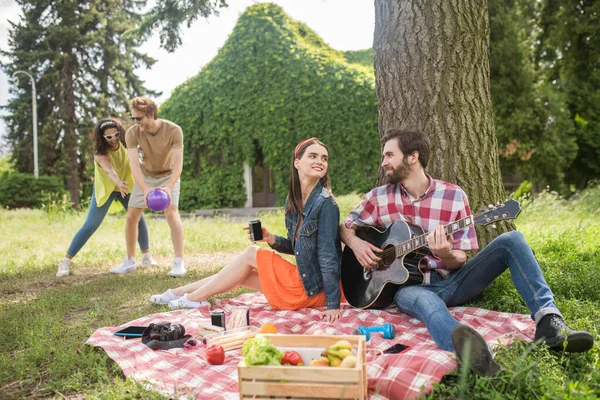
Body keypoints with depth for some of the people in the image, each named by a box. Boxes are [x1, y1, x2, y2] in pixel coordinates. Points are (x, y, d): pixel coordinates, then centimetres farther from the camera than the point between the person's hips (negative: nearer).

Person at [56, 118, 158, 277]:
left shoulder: (124, 144, -15)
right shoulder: (100, 153, -30)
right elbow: (109, 170, -48)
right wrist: (119, 183, -68)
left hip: (126, 185, 4)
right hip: (105, 189, -4)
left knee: (139, 218, -4)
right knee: (90, 226, -7)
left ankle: (146, 256, 11)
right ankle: (65, 261, 1)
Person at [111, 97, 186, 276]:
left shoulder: (173, 131, -28)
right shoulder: (132, 133, -24)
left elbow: (178, 164, -30)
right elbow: (134, 164, -29)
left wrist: (169, 187, -46)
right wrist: (145, 189, -44)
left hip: (168, 176, -3)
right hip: (145, 176, 3)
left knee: (172, 213, -21)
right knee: (131, 216, -1)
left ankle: (179, 262, -17)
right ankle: (129, 261, 16)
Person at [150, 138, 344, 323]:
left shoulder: (325, 203, -20)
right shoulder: (292, 201, 3)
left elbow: (328, 256, -22)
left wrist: (333, 304, -22)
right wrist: (272, 239, -6)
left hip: (313, 290, -7)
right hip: (302, 278, 7)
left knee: (251, 254, -4)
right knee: (241, 274, 10)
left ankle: (194, 298, 12)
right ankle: (177, 293, 27)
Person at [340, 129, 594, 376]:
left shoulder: (453, 196, -2)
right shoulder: (379, 197, 2)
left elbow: (460, 259, -1)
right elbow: (345, 227, 14)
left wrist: (446, 255, -25)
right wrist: (356, 243, -10)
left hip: (452, 280, 2)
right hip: (410, 284, -2)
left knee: (511, 240, -16)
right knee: (423, 300, -41)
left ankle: (549, 322, -29)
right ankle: (475, 355, -72)